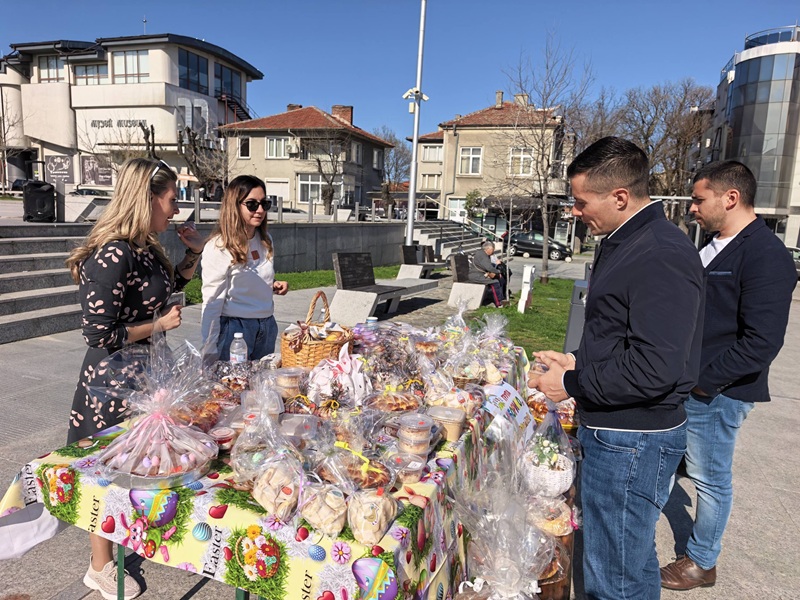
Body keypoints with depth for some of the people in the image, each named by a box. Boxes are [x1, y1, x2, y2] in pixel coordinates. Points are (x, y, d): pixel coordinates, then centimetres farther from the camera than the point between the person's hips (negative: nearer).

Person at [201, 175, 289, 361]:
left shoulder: (266, 241, 6)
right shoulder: (219, 247, -14)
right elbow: (212, 303, -13)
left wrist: (274, 286, 0)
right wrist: (210, 353, -13)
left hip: (267, 326, 6)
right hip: (234, 327, -6)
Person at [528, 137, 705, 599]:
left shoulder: (662, 256, -22)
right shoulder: (625, 243, 11)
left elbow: (656, 369, -27)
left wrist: (573, 385, -16)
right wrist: (578, 361, 6)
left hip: (632, 440, -10)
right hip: (612, 429, 10)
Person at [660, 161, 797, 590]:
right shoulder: (713, 248, 10)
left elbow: (762, 343, -24)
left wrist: (702, 380, -18)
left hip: (714, 393, -8)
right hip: (683, 382, 9)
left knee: (710, 478, 8)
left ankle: (702, 563, 28)